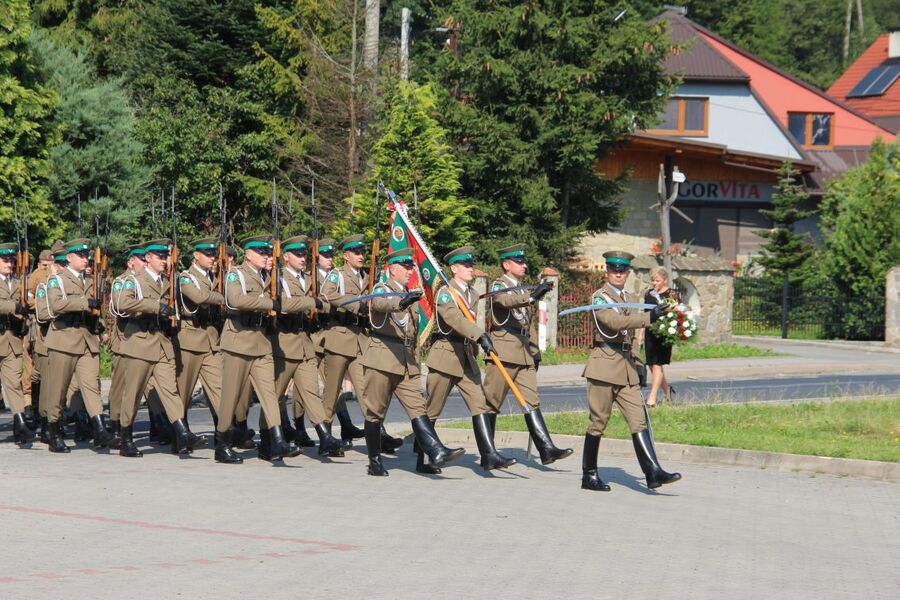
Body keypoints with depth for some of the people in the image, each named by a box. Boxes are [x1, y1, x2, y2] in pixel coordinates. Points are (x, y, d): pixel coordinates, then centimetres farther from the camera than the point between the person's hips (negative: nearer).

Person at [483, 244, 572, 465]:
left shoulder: (522, 290, 20)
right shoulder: (499, 286, -5)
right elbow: (504, 300, -29)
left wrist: (535, 351, 20)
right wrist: (531, 296, -44)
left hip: (524, 354, 7)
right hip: (503, 352, -7)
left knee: (532, 402, -1)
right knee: (492, 402, -1)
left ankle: (546, 449, -9)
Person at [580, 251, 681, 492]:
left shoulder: (629, 300, 18)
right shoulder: (599, 297, -7)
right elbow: (613, 321, -25)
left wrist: (636, 362, 21)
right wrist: (648, 318, -33)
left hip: (626, 367, 7)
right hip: (605, 365, -7)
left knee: (638, 419, -3)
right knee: (598, 421, 0)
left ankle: (653, 472, -10)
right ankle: (589, 475, 9)